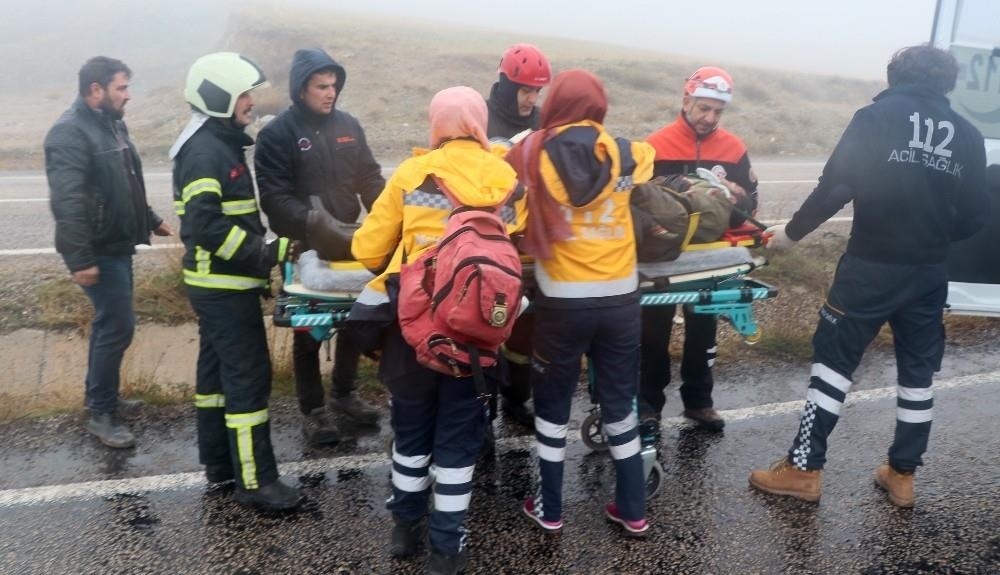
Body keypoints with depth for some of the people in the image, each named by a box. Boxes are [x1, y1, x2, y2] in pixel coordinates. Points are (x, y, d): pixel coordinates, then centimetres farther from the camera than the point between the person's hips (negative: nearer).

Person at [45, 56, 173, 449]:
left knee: (110, 323, 17)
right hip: (98, 251, -10)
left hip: (118, 244, 10)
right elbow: (66, 202, -26)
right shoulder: (70, 133, -19)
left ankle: (101, 396, 32)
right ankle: (101, 413, 6)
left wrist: (151, 220, 27)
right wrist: (80, 260, -28)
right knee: (118, 326, -7)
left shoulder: (112, 125, 11)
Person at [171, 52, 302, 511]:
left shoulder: (226, 142, 14)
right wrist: (265, 254, -24)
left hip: (223, 283, 10)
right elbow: (206, 225, -26)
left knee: (219, 368, 16)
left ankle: (219, 463, 29)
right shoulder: (205, 151, -17)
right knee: (249, 376, -6)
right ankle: (254, 480, 2)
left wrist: (263, 253, 11)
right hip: (224, 286, -10)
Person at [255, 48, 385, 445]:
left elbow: (370, 177, 8)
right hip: (304, 248, -5)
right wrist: (314, 224, -31)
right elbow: (273, 196, -18)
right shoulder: (277, 134, -10)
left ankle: (343, 394, 34)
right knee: (309, 330, 6)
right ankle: (312, 410, 20)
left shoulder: (348, 125, 6)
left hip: (350, 243, 5)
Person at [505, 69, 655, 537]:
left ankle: (549, 509, 26)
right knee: (620, 401, 16)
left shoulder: (532, 153, -6)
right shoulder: (624, 154, 1)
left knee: (552, 401, 15)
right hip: (620, 298, 2)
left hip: (562, 301, -2)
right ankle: (634, 510, 26)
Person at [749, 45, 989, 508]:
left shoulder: (877, 116, -4)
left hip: (871, 265, -4)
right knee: (918, 370, 14)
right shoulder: (968, 136, 8)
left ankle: (803, 469, 8)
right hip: (930, 274, 4)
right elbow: (975, 215, 8)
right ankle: (902, 475, 24)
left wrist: (792, 232, -1)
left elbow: (836, 187, -11)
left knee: (834, 358, 3)